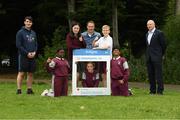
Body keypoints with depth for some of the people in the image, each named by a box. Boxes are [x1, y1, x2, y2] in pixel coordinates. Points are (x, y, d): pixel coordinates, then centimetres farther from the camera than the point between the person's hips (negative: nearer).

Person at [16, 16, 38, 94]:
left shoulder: (33, 33, 14)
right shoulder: (20, 32, -4)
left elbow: (36, 44, 17)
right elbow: (18, 45, -9)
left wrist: (34, 52, -2)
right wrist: (27, 53, -14)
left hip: (32, 56, 5)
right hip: (23, 56, -5)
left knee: (30, 73, 7)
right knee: (21, 73, -6)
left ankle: (29, 89, 12)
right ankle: (19, 89, -5)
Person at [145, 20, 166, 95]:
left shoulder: (159, 33, -5)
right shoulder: (147, 34, 18)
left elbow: (163, 45, -2)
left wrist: (161, 55, 6)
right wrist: (147, 55, 13)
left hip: (156, 57, -7)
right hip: (149, 57, 7)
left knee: (158, 74, -7)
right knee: (150, 74, 6)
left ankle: (160, 90, -6)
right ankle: (152, 90, 9)